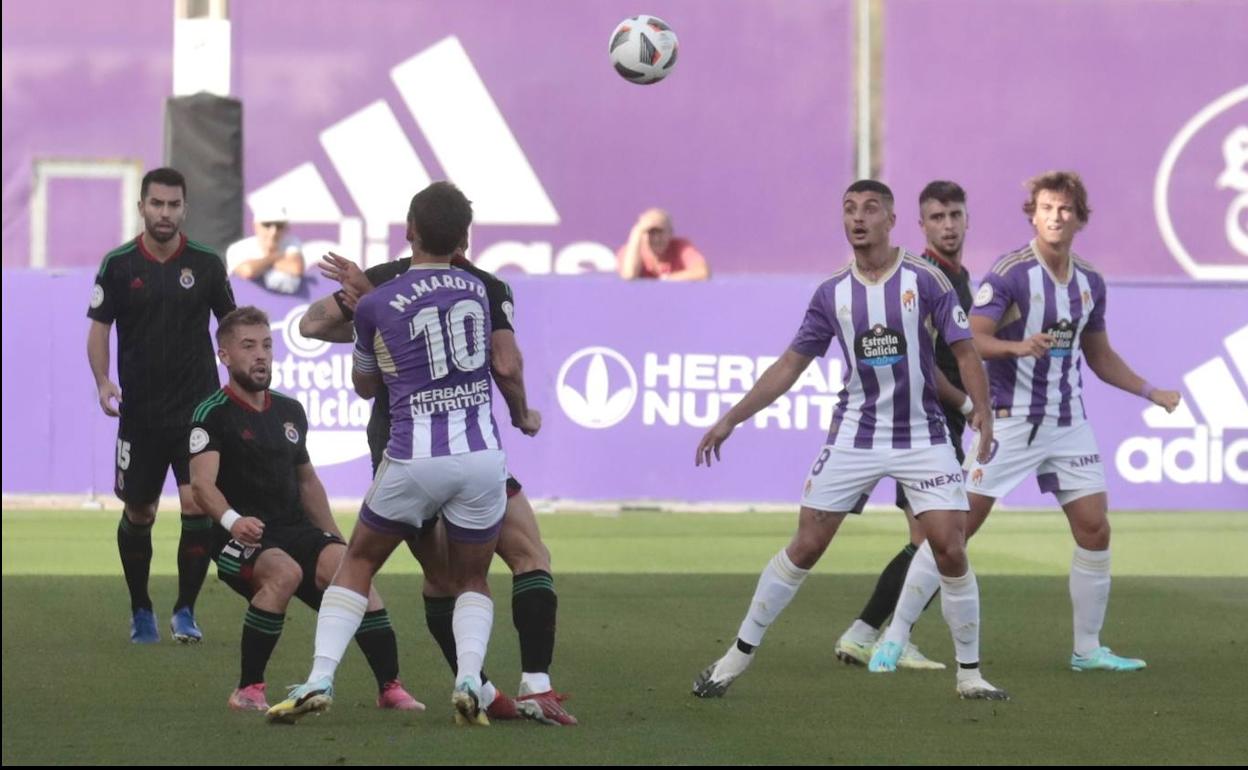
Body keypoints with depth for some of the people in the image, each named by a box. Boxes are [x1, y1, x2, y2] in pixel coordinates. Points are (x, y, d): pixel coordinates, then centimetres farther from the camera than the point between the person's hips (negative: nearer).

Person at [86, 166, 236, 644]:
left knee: (198, 506, -12)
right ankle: (141, 612, 22)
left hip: (198, 406, 0)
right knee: (138, 513, 6)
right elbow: (99, 328, 1)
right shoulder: (119, 264, -1)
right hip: (140, 411, 1)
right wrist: (103, 381, -14)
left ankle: (185, 610, 1)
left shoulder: (206, 263, 0)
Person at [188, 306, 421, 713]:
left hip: (296, 531, 5)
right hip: (240, 540, -5)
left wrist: (335, 538, 19)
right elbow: (202, 482, -21)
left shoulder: (290, 411, 16)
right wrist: (231, 519, -40)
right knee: (284, 572, -36)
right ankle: (248, 691, -25)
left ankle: (390, 687, -24)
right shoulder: (213, 415, -5)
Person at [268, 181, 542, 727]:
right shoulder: (479, 290, 7)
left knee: (358, 562, 18)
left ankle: (320, 680, 4)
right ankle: (468, 679, -7)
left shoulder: (375, 306, -1)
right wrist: (521, 414, 46)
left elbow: (364, 386, 18)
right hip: (482, 455, 2)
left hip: (413, 460, -2)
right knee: (472, 580, 19)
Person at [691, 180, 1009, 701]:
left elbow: (964, 351, -5)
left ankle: (969, 673, 4)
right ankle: (739, 655, 11)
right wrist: (730, 420, 6)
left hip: (923, 438, -2)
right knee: (805, 546, 0)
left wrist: (982, 409, -21)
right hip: (853, 437, 2)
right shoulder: (831, 295, 2)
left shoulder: (926, 281, -5)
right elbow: (790, 365, 9)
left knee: (950, 550, -10)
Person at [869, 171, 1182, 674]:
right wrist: (1019, 347, -34)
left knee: (1094, 528, 0)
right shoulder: (1009, 273, -11)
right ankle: (895, 638, -1)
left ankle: (1087, 648, 13)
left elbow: (1099, 357, 21)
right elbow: (971, 339, -18)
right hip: (1010, 420, -6)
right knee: (958, 526, -7)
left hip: (1068, 421, 6)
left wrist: (1151, 393, 18)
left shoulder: (1090, 282, 8)